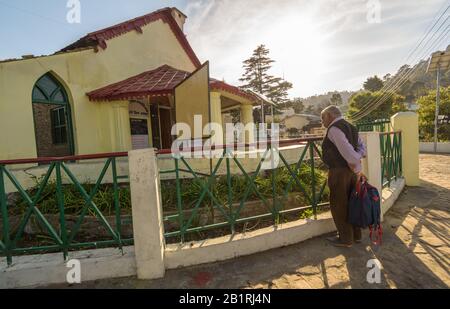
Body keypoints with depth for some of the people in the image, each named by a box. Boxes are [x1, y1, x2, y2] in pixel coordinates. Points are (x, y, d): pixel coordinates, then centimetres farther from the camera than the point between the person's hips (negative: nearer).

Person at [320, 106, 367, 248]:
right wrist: (355, 160, -4)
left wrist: (358, 169, -17)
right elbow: (362, 146, 11)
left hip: (339, 172, -9)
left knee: (339, 206, 4)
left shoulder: (333, 129, -15)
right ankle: (356, 235, 32)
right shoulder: (350, 127, 15)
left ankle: (346, 239, 16)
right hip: (351, 171, 9)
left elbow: (347, 149, -24)